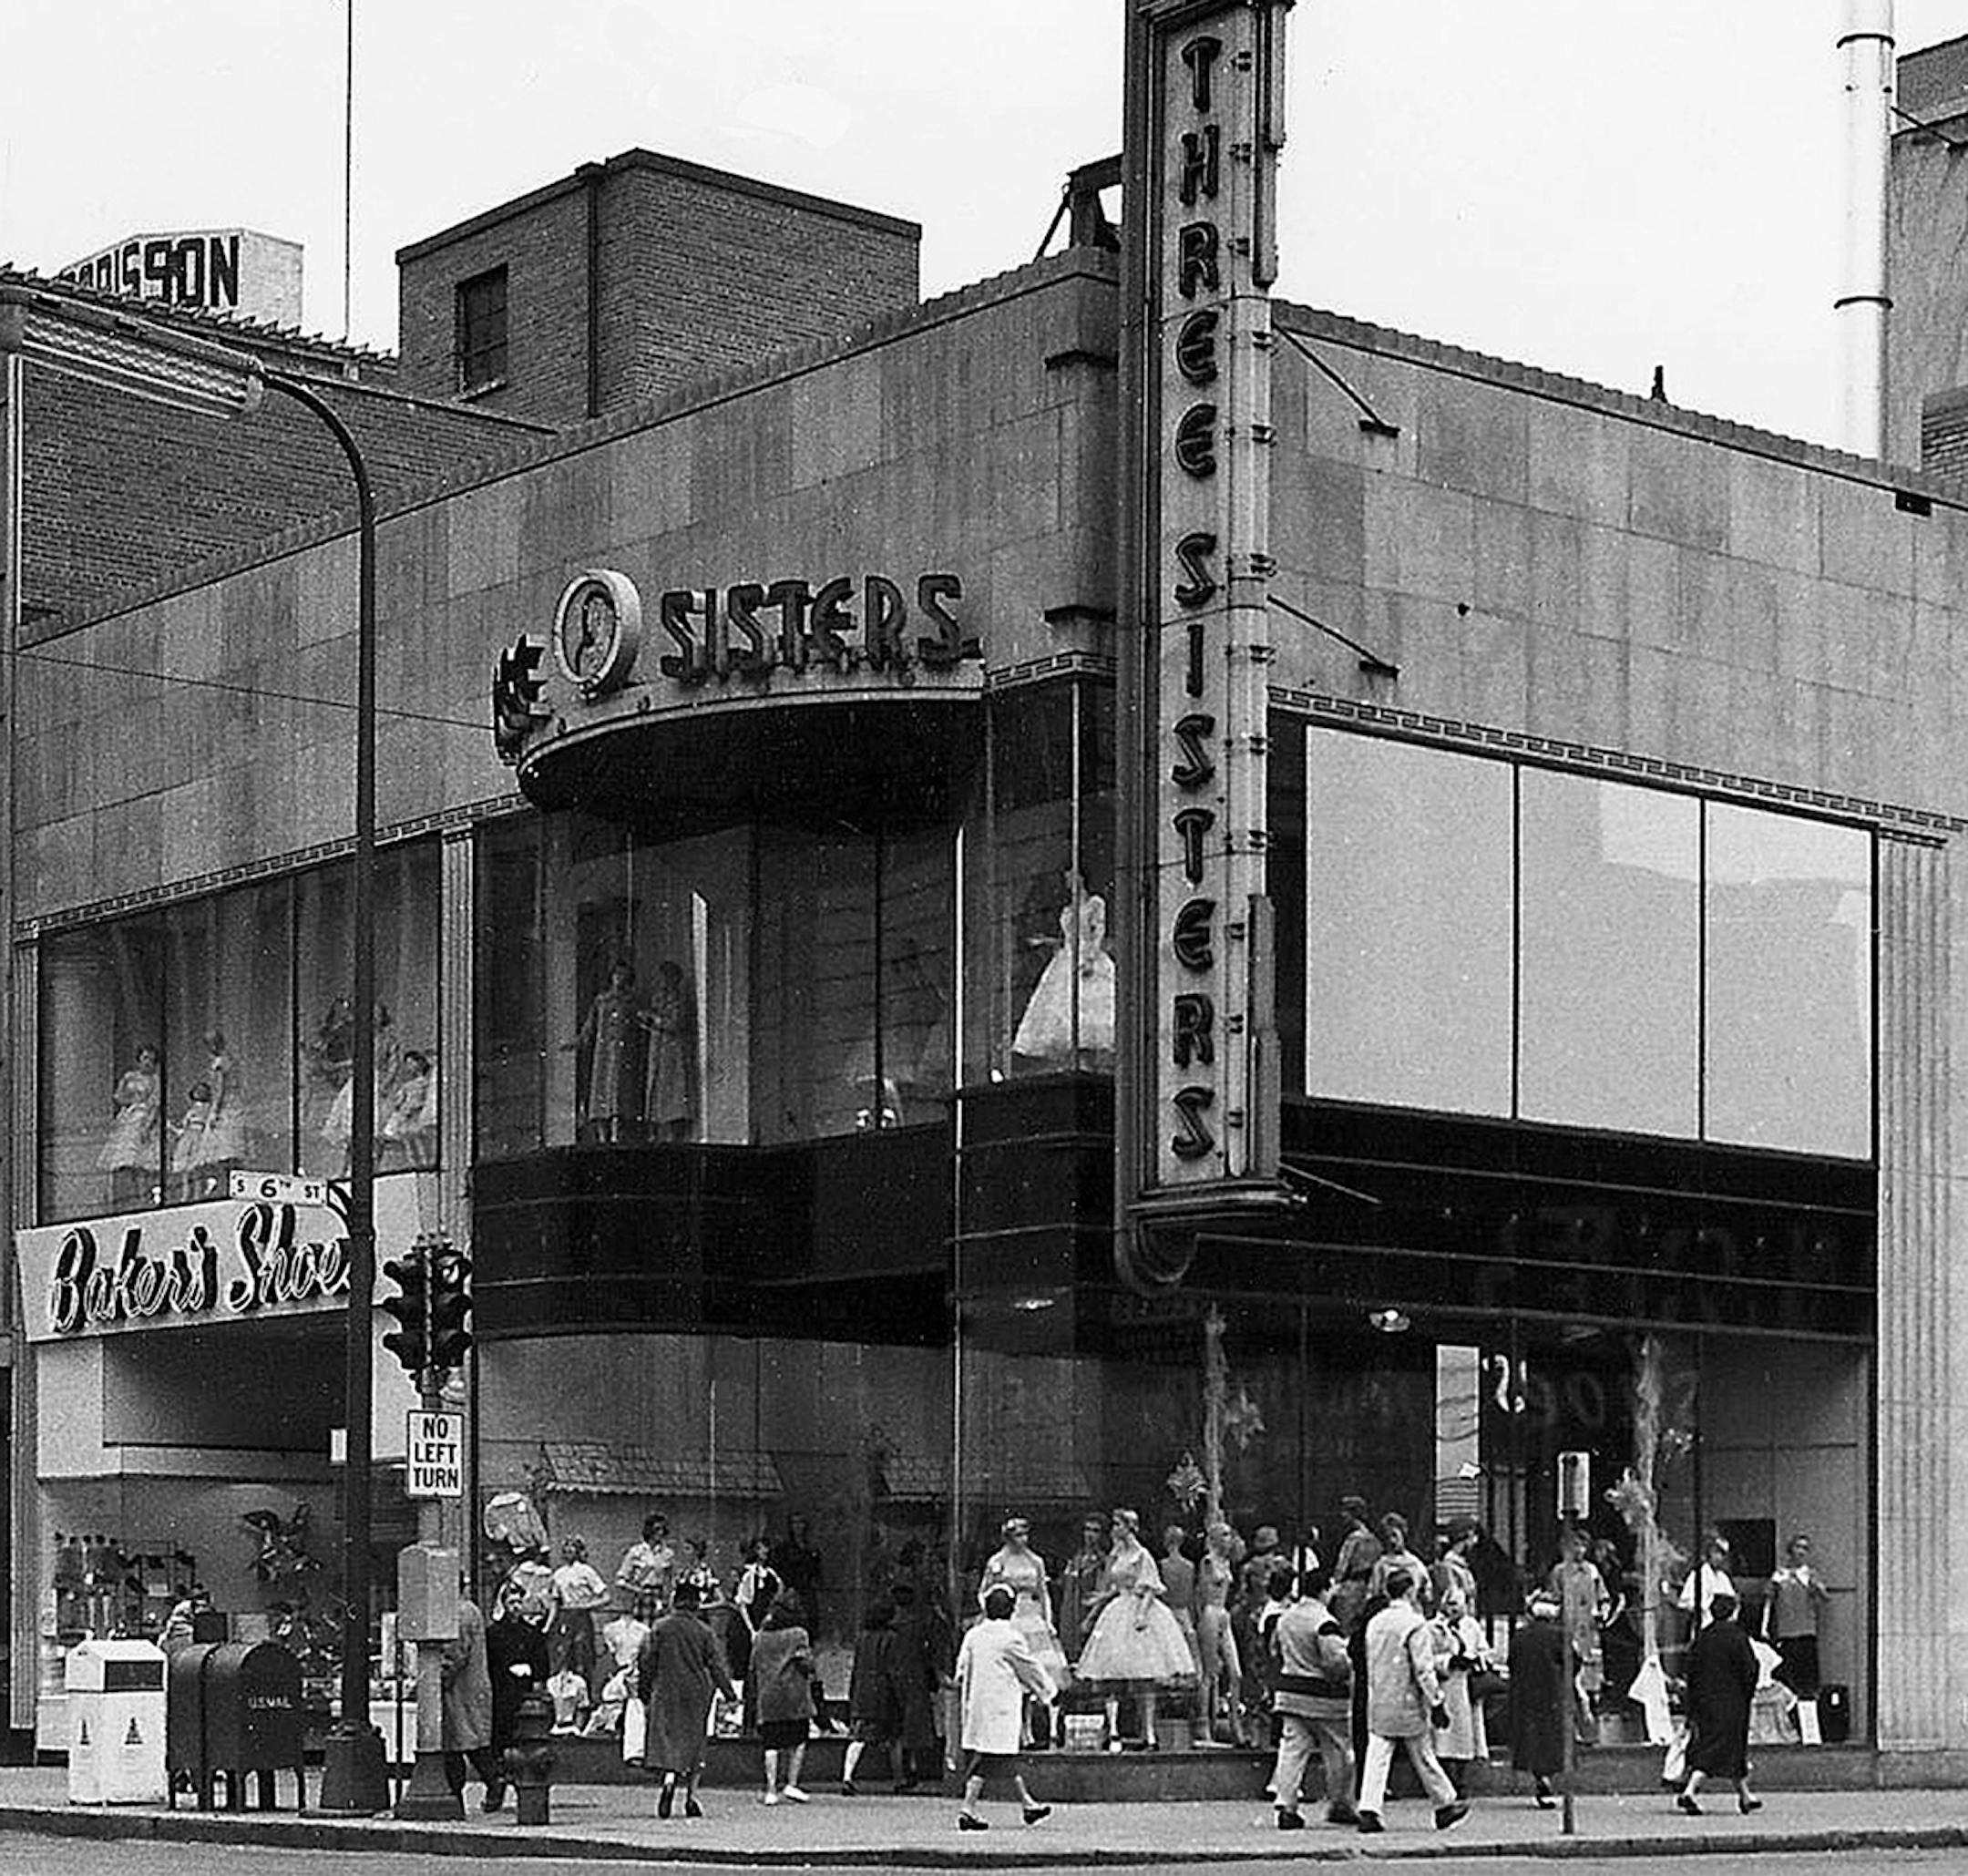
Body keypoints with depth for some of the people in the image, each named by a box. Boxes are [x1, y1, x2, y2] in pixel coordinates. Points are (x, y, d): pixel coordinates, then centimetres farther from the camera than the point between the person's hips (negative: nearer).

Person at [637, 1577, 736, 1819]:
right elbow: (717, 1665, -2)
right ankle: (691, 1796, 11)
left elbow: (646, 1663, 1)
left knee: (666, 1739, -2)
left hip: (666, 1693, -1)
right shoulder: (704, 1631, -3)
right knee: (693, 1744, 10)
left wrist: (644, 1695, 10)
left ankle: (669, 1780, -29)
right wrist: (729, 1693, 4)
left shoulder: (659, 1628, -2)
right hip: (697, 1694, 1)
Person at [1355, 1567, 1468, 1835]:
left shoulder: (1375, 1623, 6)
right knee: (1424, 1757, 8)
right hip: (1408, 1703, -5)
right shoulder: (1415, 1623, -14)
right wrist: (1436, 1703, -9)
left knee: (1377, 1757, 2)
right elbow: (1423, 1669, -15)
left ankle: (1368, 1810, -7)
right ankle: (1445, 1805, 22)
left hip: (1378, 1703, 5)